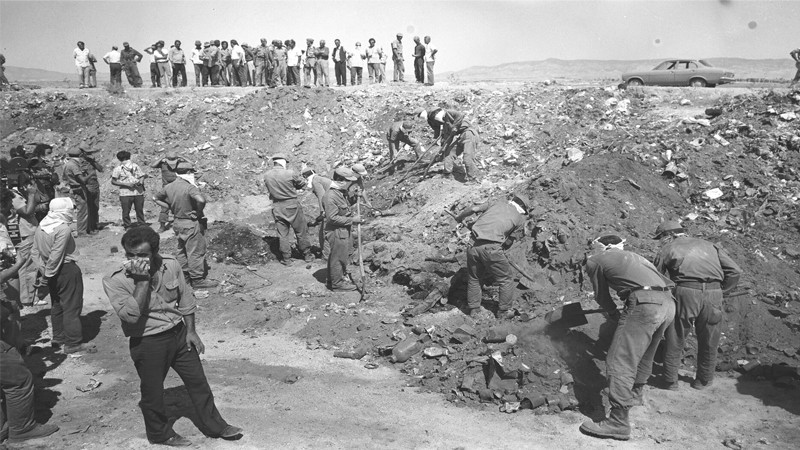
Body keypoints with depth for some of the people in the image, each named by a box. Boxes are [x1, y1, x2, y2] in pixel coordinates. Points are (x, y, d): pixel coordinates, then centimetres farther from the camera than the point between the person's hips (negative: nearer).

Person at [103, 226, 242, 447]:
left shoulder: (171, 265, -7)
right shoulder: (114, 280, -18)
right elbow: (131, 315, -29)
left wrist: (191, 331, 4)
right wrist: (142, 280, -31)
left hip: (179, 333, 4)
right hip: (147, 343, -4)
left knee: (198, 381, 14)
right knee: (153, 392, 12)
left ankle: (214, 425, 32)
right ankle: (160, 433, 38)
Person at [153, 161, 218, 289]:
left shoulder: (168, 187, 2)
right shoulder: (190, 187, -22)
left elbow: (156, 198, 16)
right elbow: (201, 200, -39)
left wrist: (171, 207, 12)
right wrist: (199, 212, -20)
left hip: (177, 222, 8)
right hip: (191, 224, -8)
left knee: (182, 250, 21)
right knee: (196, 251, 2)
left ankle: (184, 274, 31)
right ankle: (197, 279, 8)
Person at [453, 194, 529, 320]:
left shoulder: (496, 204, 18)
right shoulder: (520, 218, 11)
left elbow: (473, 209, 9)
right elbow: (509, 242, 11)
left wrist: (460, 217, 26)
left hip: (474, 245, 4)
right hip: (491, 248, -4)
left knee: (474, 279, 22)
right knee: (506, 280, 16)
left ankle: (474, 310, 32)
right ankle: (504, 312, 24)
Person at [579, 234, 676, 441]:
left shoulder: (594, 261, 12)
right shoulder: (631, 255, 32)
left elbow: (602, 296, 17)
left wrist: (615, 315, 33)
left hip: (645, 304, -8)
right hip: (668, 302, 8)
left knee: (620, 362, -6)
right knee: (644, 354, 27)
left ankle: (618, 422, -9)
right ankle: (635, 394, 46)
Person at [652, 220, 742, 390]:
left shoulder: (668, 250, 15)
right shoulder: (708, 245, 24)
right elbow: (735, 271, 14)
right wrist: (722, 291, 19)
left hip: (685, 293, -3)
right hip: (713, 293, 3)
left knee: (675, 340, 11)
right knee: (708, 342, 19)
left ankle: (670, 382, 18)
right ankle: (704, 380, 32)